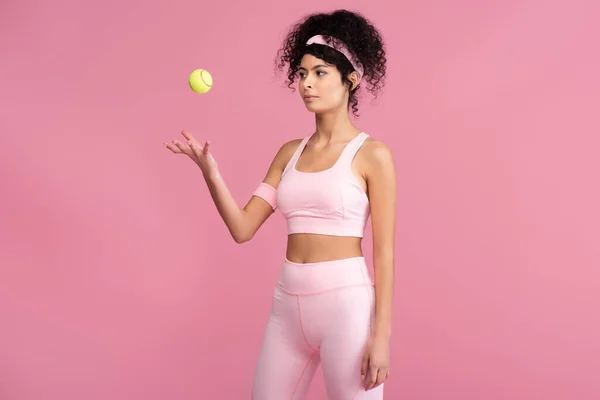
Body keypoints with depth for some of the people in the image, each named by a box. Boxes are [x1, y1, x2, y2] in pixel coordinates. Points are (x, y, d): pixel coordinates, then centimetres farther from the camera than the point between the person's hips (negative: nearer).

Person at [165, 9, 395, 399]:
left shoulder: (372, 154, -5)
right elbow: (242, 228, 5)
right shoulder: (290, 153, 11)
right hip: (288, 306, 6)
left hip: (345, 304, -5)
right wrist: (209, 169, -9)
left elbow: (384, 253, -7)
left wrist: (382, 335, -11)